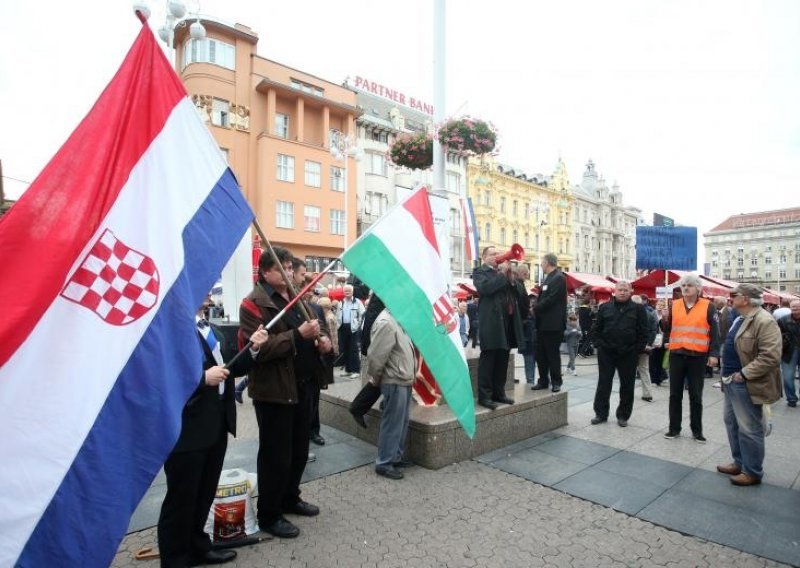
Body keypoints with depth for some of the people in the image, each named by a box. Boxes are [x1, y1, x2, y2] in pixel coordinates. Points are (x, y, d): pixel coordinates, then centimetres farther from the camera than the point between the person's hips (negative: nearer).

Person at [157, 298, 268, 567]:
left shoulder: (204, 325, 10)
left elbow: (226, 367, 13)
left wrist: (253, 348, -1)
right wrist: (203, 378, -25)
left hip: (216, 427, 9)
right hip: (186, 431, -8)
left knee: (204, 495, 24)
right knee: (180, 499, 12)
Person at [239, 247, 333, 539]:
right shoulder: (254, 304, -13)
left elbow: (318, 323, 19)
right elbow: (259, 348, -24)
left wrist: (324, 337, -4)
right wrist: (299, 334, -30)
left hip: (303, 384, 8)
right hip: (274, 389, -8)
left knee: (299, 449, 20)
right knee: (276, 454, 4)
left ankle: (290, 498, 40)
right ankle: (268, 515, 23)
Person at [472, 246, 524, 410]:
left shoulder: (503, 271, 21)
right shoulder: (480, 272, 0)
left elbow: (515, 292, 15)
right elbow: (485, 288, -20)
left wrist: (510, 275, 1)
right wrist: (502, 274, -12)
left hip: (507, 320, 7)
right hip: (491, 322, -7)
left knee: (502, 359, 11)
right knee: (488, 359, -5)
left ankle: (499, 392, 20)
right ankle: (484, 396, -1)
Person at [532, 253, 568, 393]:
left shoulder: (559, 278, -12)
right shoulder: (548, 278, 17)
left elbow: (551, 299, -20)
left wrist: (535, 308, -10)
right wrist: (536, 308, 1)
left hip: (553, 323, -9)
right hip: (543, 323, 9)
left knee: (553, 354, 1)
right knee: (540, 354, 10)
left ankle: (556, 382, 13)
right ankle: (543, 380, 19)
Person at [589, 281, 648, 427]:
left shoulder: (638, 309, 2)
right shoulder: (605, 308, 6)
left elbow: (643, 332, -1)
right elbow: (596, 329, 8)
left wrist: (637, 349, -7)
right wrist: (599, 344, -2)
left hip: (628, 355, -1)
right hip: (606, 353, 1)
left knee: (627, 386, 8)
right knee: (603, 384, 6)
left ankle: (623, 416, 21)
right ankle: (601, 414, 17)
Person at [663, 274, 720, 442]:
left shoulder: (708, 307, -1)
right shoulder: (673, 305, 5)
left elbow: (715, 332, -2)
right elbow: (666, 329, 4)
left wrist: (714, 354, -9)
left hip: (698, 357, -2)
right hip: (676, 355, 2)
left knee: (696, 395, 8)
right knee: (675, 394, 9)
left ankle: (697, 430, 21)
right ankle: (674, 428, 19)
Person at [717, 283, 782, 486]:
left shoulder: (764, 321, -18)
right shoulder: (740, 319, 13)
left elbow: (770, 357, -24)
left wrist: (744, 373, -22)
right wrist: (727, 373, 15)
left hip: (746, 385, -10)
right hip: (732, 381, 10)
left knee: (748, 429, 2)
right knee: (732, 423, 18)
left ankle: (752, 472, 16)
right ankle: (740, 463, 32)